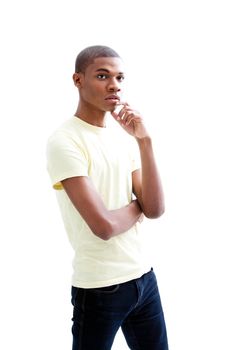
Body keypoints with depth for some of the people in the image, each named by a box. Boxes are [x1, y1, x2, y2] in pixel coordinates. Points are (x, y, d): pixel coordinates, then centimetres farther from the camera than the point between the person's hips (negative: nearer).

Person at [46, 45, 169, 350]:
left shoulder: (124, 135, 5)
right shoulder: (64, 141, -15)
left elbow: (156, 210, -4)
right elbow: (104, 226, -22)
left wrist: (144, 141, -12)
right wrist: (138, 205, -3)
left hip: (144, 275, 6)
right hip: (99, 287, -6)